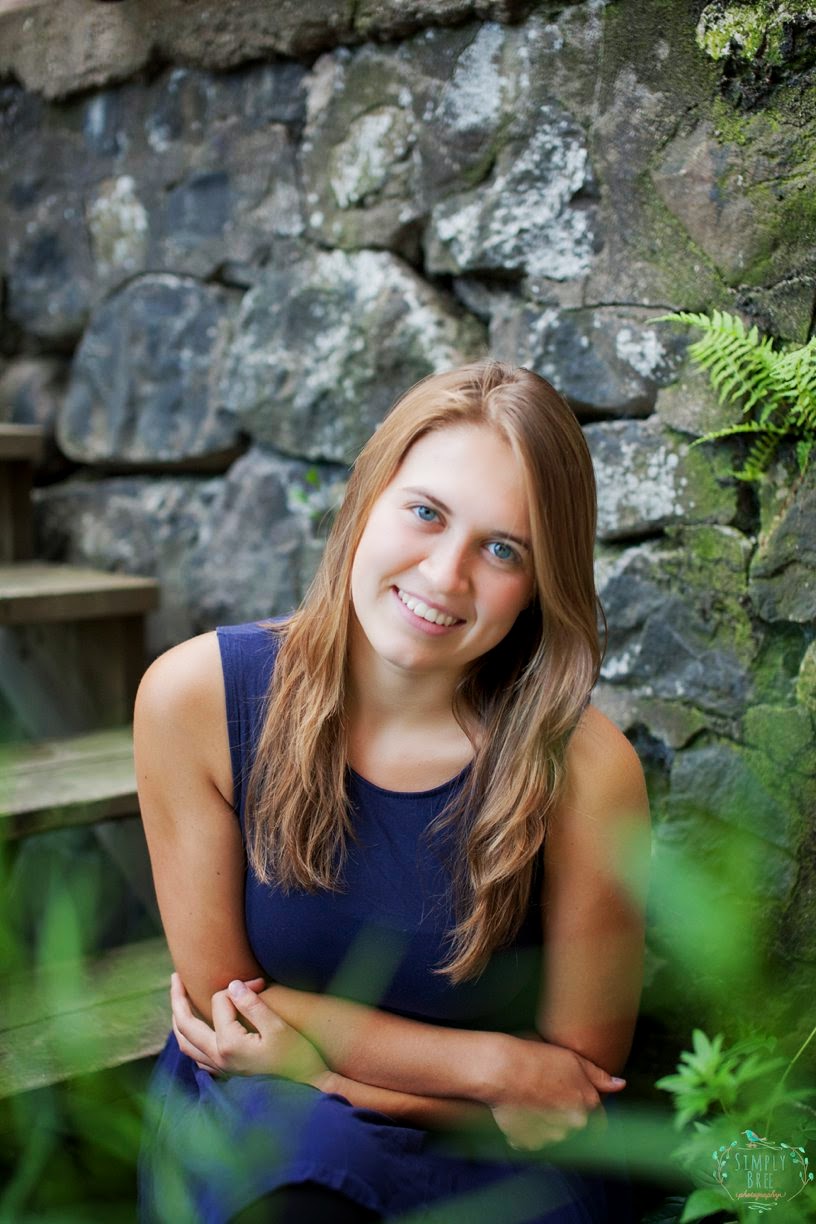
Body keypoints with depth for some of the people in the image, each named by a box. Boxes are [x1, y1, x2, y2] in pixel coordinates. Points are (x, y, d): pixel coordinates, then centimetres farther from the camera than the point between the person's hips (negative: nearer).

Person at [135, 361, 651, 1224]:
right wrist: (491, 1064, -14)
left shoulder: (585, 770, -20)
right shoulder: (193, 698, -15)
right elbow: (219, 992, -7)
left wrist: (312, 1052, -15)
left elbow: (578, 1065, -7)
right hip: (254, 1125, 0)